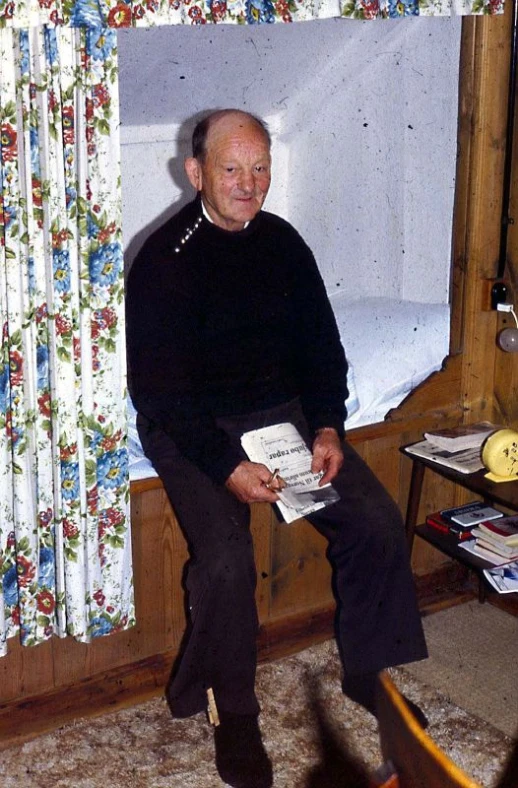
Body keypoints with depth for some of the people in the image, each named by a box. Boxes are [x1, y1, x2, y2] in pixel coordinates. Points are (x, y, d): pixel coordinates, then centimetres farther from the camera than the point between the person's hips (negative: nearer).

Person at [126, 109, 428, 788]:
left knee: (379, 523, -11)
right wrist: (228, 467, -25)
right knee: (227, 559, -27)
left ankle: (367, 672, 12)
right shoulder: (164, 262, -12)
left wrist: (328, 428, -5)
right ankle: (233, 712, -3)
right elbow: (159, 392, -15)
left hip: (285, 412, 5)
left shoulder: (282, 243, 5)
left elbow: (322, 347, 11)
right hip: (192, 428, -5)